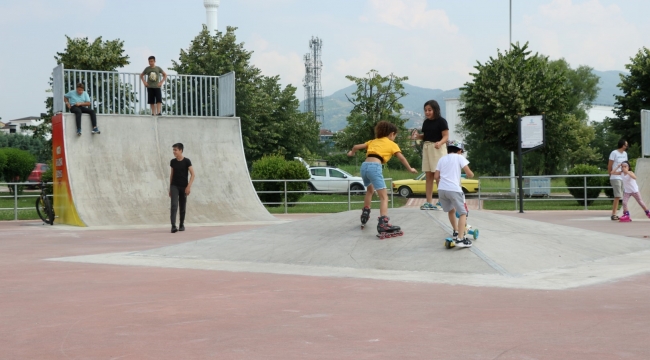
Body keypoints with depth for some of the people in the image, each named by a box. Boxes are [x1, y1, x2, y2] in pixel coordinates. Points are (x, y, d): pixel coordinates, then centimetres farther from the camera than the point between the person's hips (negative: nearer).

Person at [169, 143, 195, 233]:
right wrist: (170, 188, 14)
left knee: (182, 207, 7)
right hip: (174, 186, 1)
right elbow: (171, 174, 14)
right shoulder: (173, 161, 6)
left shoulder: (186, 161, -5)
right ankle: (173, 226, -21)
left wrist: (189, 186, -16)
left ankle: (182, 225, 23)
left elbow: (192, 174, -6)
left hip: (183, 187, -1)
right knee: (174, 205, -14)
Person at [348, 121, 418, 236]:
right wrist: (410, 169, 19)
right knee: (384, 196, -9)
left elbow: (356, 146, 25)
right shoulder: (392, 144, 15)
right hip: (374, 167, -6)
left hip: (364, 166, 6)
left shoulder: (373, 141, 28)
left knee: (370, 190, 34)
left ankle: (365, 214, 42)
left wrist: (351, 153, 45)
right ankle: (383, 223, -26)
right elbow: (401, 158, 7)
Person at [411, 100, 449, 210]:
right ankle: (429, 202, 7)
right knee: (428, 176, 6)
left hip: (438, 148, -7)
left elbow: (446, 137, -11)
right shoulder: (426, 122, 11)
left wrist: (439, 143, -31)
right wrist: (417, 136, -1)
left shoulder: (441, 121, -8)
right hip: (426, 148, 7)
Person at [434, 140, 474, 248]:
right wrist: (471, 175, 20)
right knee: (463, 213, 3)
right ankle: (461, 239, -11)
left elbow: (436, 176, 12)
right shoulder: (459, 157, 6)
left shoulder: (442, 159, 18)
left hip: (441, 189, 5)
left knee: (451, 210, 28)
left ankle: (456, 232, 40)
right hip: (454, 189, -5)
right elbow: (469, 173, -3)